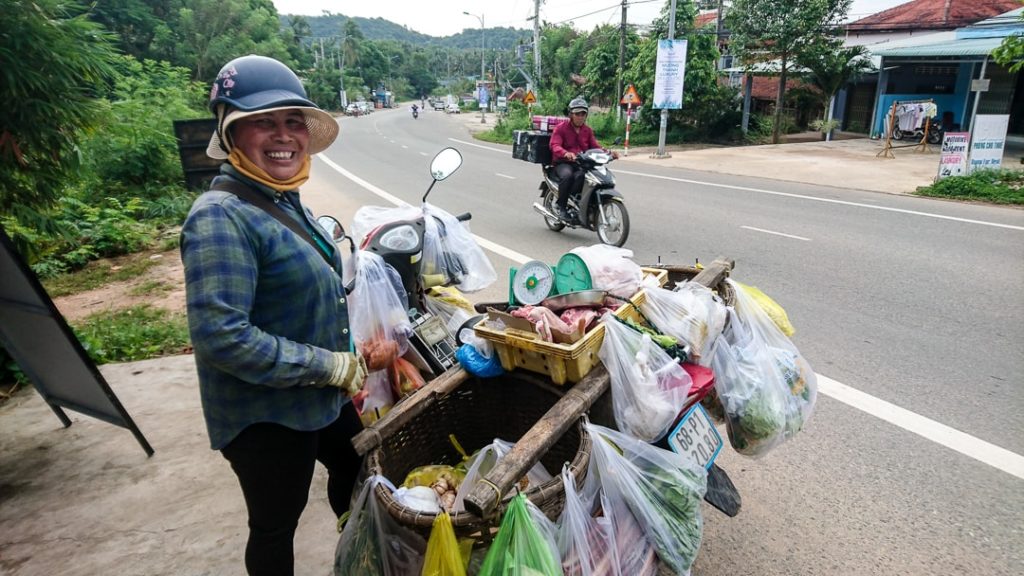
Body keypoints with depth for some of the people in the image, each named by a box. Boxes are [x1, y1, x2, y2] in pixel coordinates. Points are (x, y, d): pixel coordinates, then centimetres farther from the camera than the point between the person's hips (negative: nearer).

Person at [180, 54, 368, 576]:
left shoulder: (284, 200, 4)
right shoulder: (221, 216, -24)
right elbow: (221, 337, -31)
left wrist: (346, 366, 11)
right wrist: (334, 366, -25)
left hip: (319, 395, 9)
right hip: (265, 414, -9)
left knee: (359, 467, 27)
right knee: (276, 527, 12)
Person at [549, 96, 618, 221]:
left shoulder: (587, 130, 19)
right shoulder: (561, 128, 2)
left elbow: (595, 146, 14)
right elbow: (554, 145, -15)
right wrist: (566, 153, -37)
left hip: (582, 164, 3)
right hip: (563, 163, -3)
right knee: (567, 175, -37)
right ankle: (561, 207, -23)